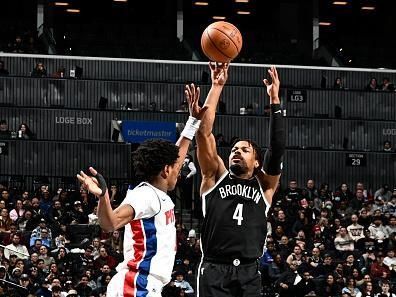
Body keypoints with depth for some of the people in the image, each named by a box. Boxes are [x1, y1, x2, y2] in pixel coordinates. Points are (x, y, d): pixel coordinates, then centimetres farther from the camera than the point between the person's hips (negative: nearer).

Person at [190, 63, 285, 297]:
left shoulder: (264, 185, 14)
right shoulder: (216, 177, 13)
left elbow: (278, 148, 1)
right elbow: (204, 132, 4)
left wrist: (275, 100, -3)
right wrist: (217, 87, 2)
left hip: (249, 273, 1)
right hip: (215, 270, -1)